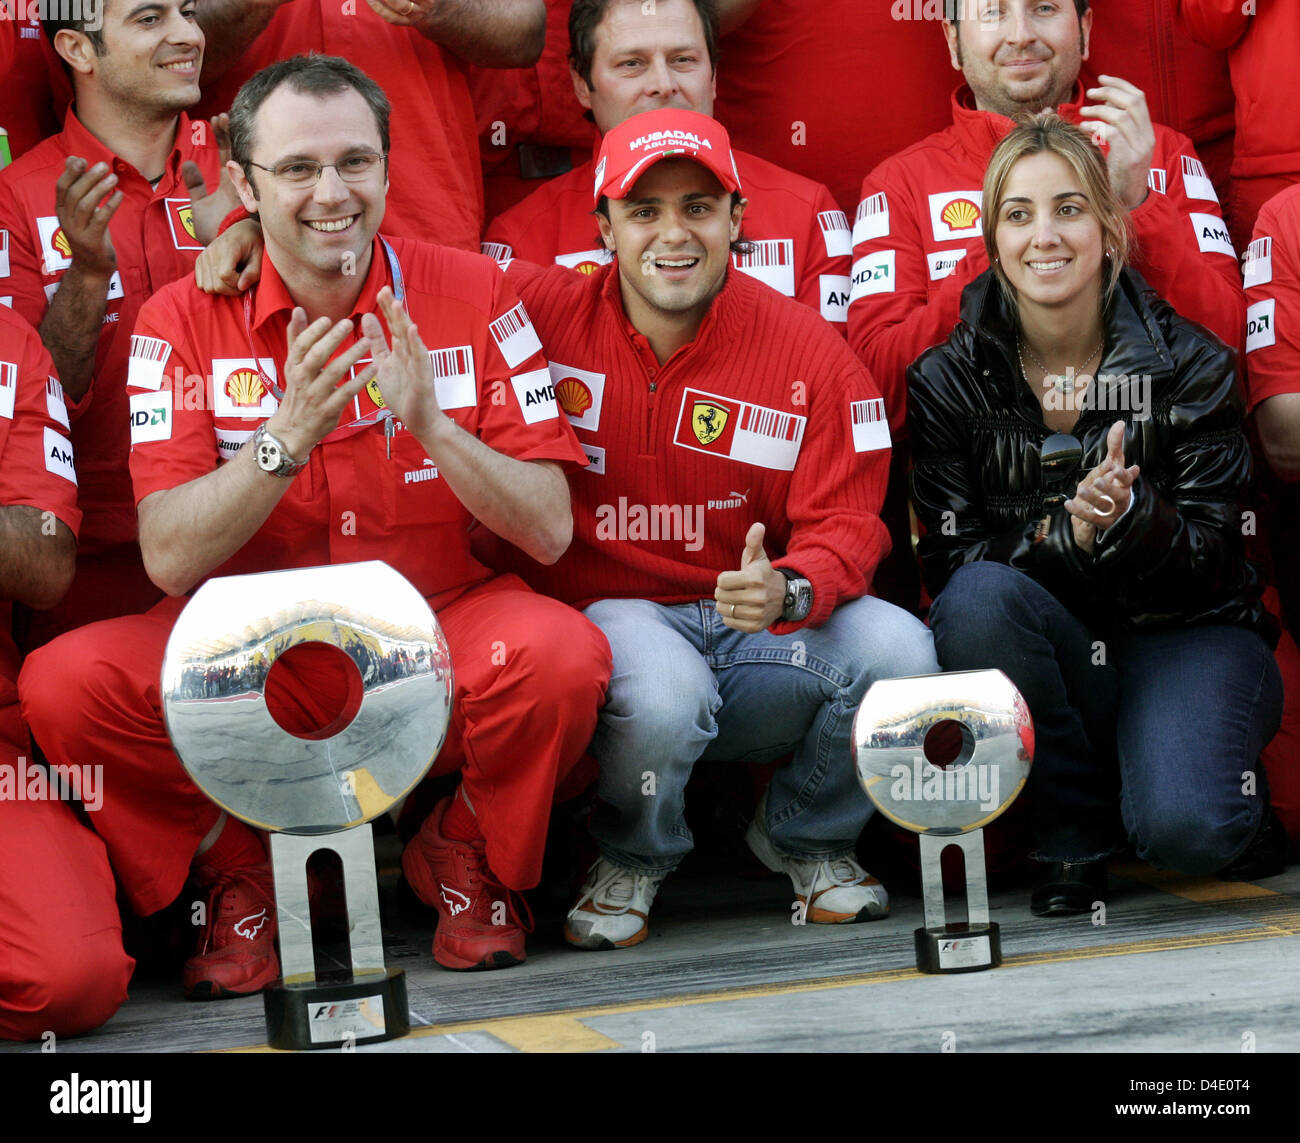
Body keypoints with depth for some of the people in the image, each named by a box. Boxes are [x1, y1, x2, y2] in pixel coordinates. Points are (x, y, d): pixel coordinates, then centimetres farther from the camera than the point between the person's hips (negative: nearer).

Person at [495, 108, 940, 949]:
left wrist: (788, 590, -24)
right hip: (604, 615, -2)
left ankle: (808, 839, 9)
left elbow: (846, 520, -4)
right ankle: (633, 860, 2)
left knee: (901, 654, -25)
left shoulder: (809, 351, -1)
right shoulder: (541, 312, -3)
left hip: (754, 630, 3)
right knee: (663, 693, -37)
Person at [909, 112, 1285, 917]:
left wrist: (1128, 517, -29)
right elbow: (951, 563, -9)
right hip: (1054, 653, 2)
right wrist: (1064, 535, -27)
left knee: (1185, 827, -32)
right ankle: (1077, 833, -12)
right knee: (978, 600, -33)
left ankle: (1235, 803, 9)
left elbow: (1207, 560, -8)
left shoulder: (1192, 365, -6)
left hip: (1187, 637, -2)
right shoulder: (948, 381, -3)